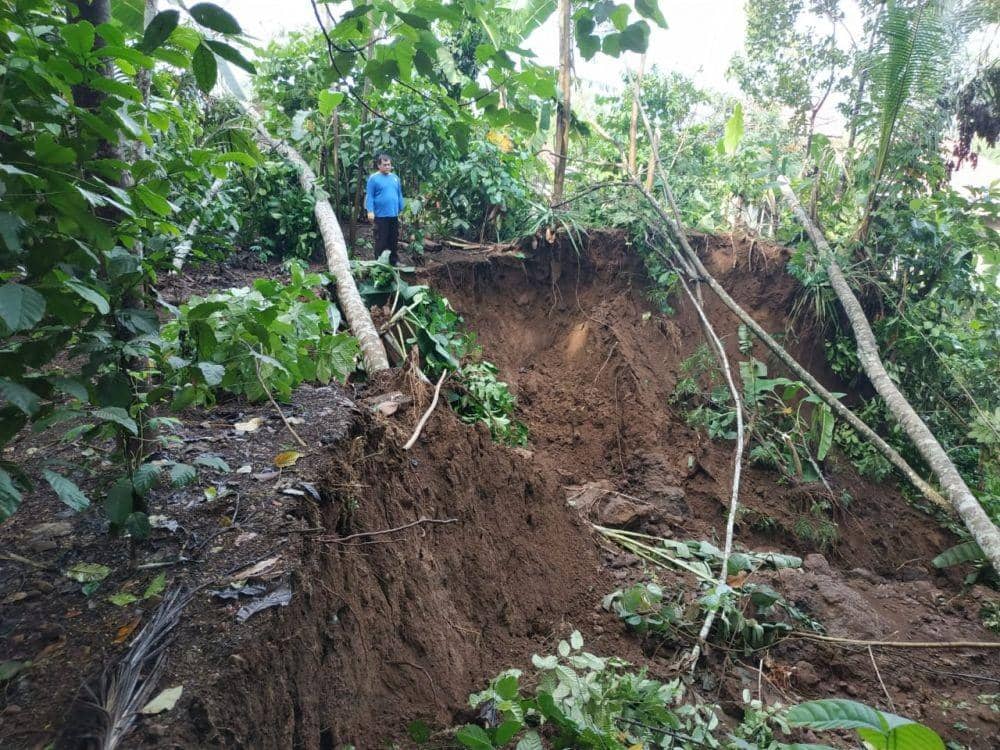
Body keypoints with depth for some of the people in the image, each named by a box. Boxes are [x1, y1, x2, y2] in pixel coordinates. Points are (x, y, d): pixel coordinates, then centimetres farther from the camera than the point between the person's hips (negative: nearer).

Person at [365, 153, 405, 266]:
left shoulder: (395, 178, 10)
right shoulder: (373, 178, -6)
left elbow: (399, 195, 15)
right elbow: (369, 196, -9)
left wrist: (401, 210, 13)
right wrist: (370, 211, -18)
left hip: (394, 215, 5)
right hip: (380, 215, -5)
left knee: (394, 239, 13)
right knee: (381, 240, 1)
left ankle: (394, 260, 24)